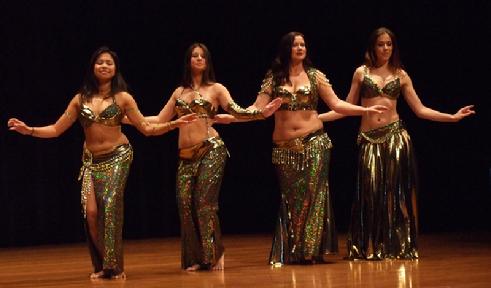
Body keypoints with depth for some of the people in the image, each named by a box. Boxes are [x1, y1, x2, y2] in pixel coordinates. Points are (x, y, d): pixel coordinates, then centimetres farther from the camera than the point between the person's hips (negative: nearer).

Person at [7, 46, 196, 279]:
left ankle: (114, 266, -5)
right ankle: (100, 266, 8)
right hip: (92, 161, 3)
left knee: (110, 206, -16)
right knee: (91, 211, -9)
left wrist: (173, 124, -13)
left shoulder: (122, 98, 0)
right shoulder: (81, 99, 5)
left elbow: (147, 128, 0)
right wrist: (28, 130, -6)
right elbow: (56, 129, 6)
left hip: (117, 157, -2)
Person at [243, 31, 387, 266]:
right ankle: (289, 253, 9)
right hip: (285, 147, 0)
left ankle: (312, 251, -1)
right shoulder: (274, 77, 4)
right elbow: (257, 108, -3)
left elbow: (336, 104, 4)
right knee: (290, 197, 2)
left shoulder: (315, 75, 6)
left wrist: (366, 109, -6)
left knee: (313, 194, -5)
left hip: (314, 142, 0)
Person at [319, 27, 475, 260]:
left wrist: (452, 117, 2)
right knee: (371, 190, -6)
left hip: (395, 135, 1)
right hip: (369, 138, 0)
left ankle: (396, 247, 5)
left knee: (395, 190, -3)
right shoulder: (361, 72, 8)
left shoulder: (400, 75, 10)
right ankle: (370, 248, 4)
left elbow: (420, 110, 9)